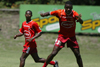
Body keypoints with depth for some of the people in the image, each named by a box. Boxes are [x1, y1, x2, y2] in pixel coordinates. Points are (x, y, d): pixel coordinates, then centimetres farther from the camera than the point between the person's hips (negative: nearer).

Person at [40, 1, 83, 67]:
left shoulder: (74, 13, -16)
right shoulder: (60, 12, -15)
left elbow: (81, 22, -29)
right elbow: (50, 13, -4)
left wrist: (79, 19, -53)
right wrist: (44, 14, -26)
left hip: (72, 37, 1)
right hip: (62, 36, -1)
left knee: (78, 55, 2)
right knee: (54, 53, -13)